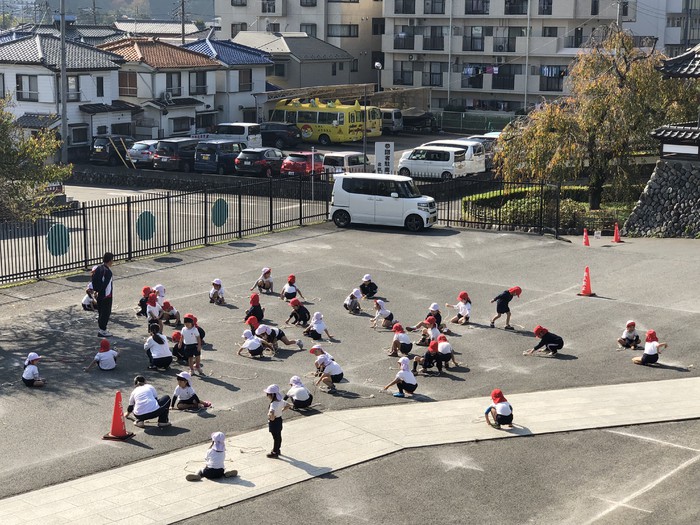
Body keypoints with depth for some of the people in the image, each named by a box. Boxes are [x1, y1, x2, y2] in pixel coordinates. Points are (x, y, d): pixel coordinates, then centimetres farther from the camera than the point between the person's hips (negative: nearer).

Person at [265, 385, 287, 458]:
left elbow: (271, 412, -49)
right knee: (278, 436, 21)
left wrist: (271, 417, -29)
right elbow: (287, 406, 14)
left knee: (276, 437, 4)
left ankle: (275, 453, 16)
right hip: (279, 420, 9)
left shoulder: (274, 404, -30)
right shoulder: (280, 401, -3)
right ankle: (277, 449, 37)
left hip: (274, 422, -9)